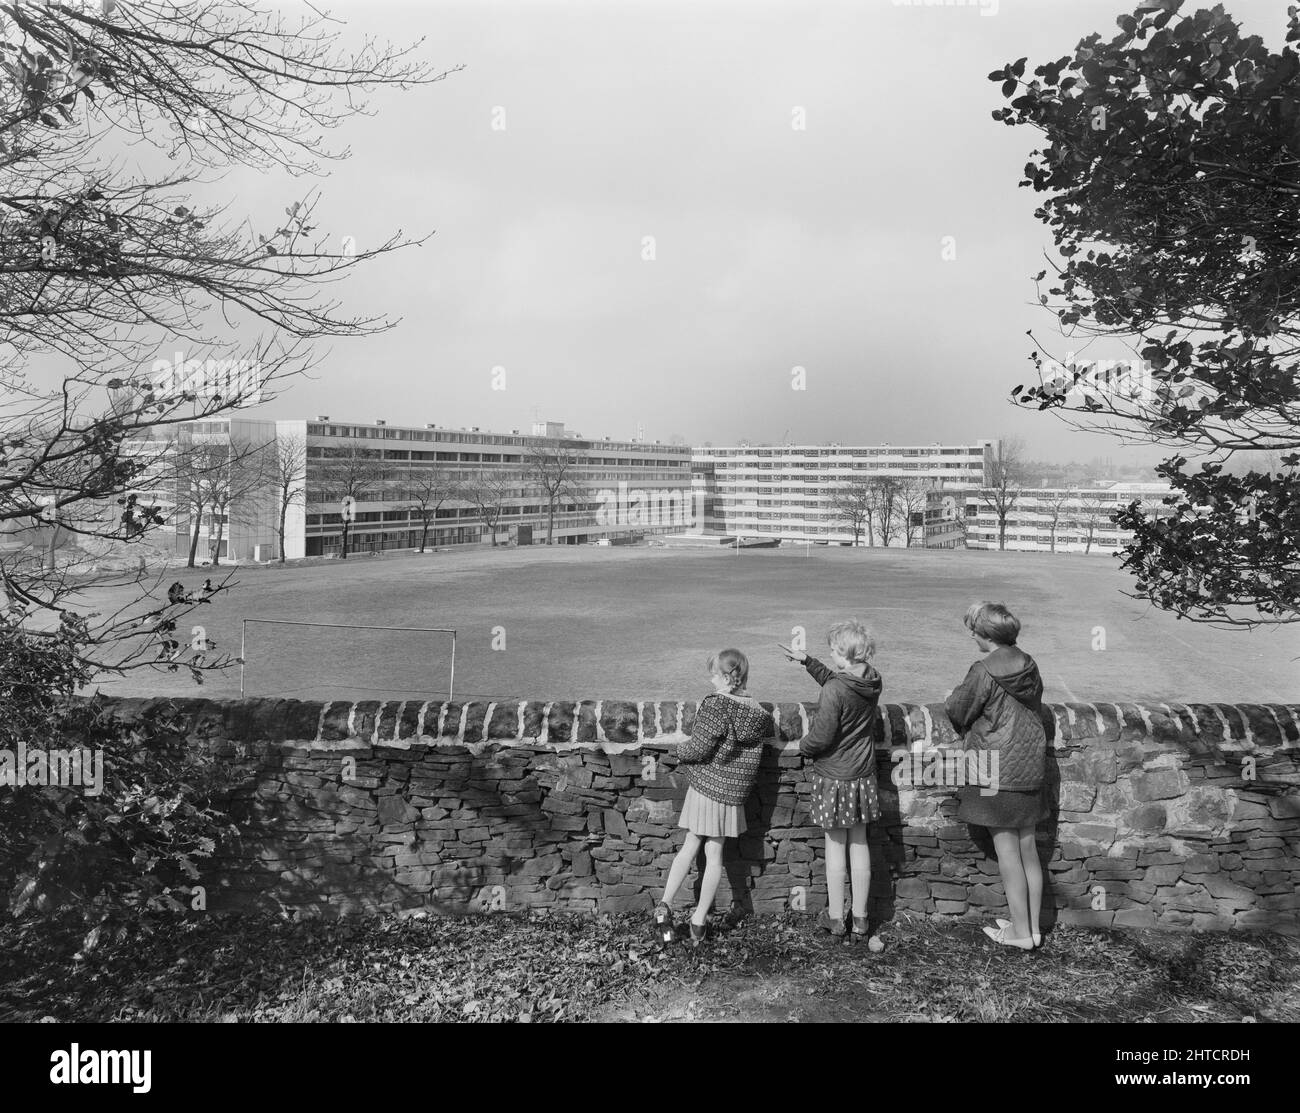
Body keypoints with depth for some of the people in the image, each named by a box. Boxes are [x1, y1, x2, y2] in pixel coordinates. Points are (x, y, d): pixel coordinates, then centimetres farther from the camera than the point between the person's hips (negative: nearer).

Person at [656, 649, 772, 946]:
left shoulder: (715, 704, -18)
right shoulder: (757, 710, -1)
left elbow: (699, 747, -19)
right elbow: (769, 729, 20)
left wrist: (681, 753, 2)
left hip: (705, 786, -4)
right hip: (733, 791, 4)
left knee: (690, 846, 11)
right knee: (715, 853, 11)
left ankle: (665, 905, 10)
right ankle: (699, 920, 15)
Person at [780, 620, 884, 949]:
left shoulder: (834, 691, -25)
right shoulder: (872, 681, -3)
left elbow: (822, 737, -21)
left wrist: (803, 745, 0)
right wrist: (806, 661, 19)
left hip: (833, 777, -6)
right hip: (863, 774, 6)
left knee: (835, 845, 9)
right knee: (859, 844, 14)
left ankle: (835, 919, 22)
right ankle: (860, 922, 21)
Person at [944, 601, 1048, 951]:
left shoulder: (984, 672, -18)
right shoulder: (1028, 665, 3)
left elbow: (957, 712, -9)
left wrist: (951, 699, 13)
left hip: (996, 769, -7)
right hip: (1030, 764, 7)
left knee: (1007, 849, 3)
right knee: (1027, 847, 14)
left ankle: (1020, 932, 11)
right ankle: (1033, 926, 23)